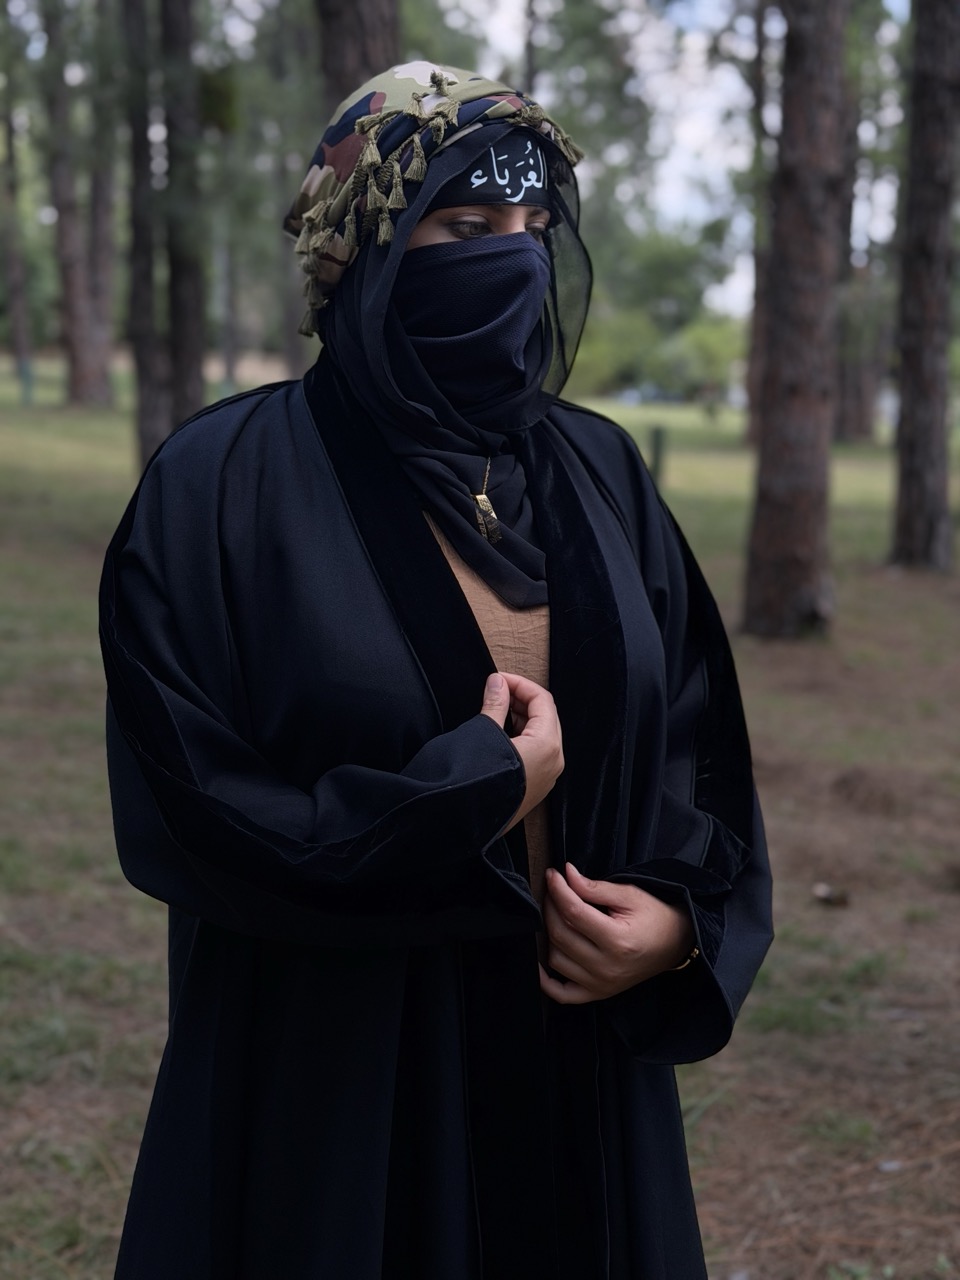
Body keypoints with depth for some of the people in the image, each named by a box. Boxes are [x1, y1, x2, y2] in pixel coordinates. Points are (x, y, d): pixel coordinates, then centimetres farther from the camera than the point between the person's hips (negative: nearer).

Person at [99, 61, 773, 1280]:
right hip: (331, 1087, -4)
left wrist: (687, 917, -11)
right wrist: (476, 789, -15)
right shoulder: (224, 486, -11)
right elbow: (186, 806, -15)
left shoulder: (599, 475, 3)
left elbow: (698, 738, 8)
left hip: (583, 1060, 5)